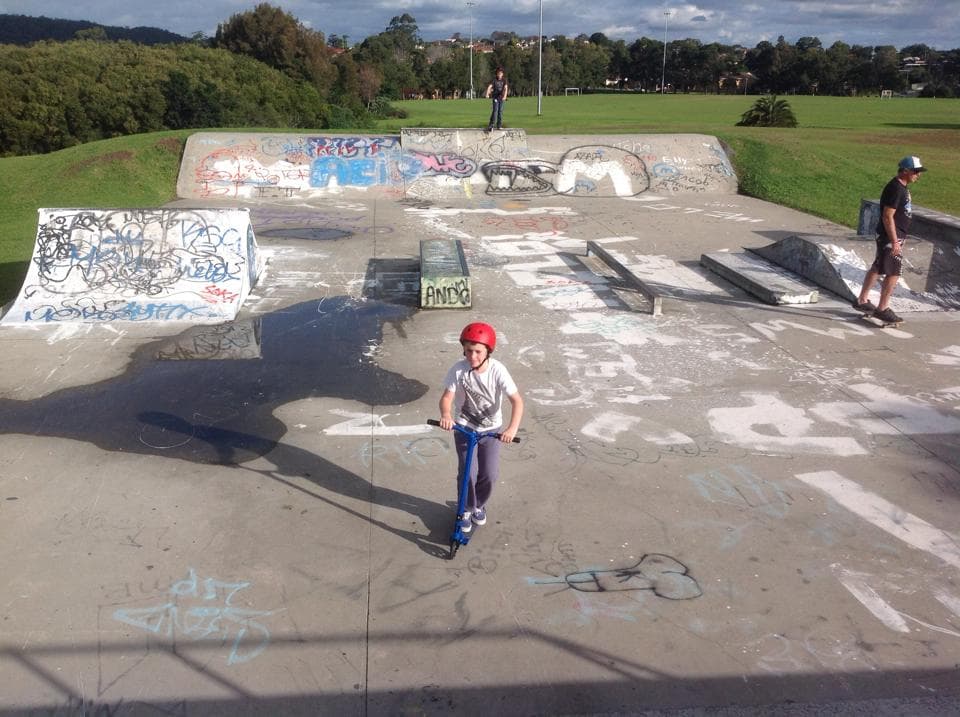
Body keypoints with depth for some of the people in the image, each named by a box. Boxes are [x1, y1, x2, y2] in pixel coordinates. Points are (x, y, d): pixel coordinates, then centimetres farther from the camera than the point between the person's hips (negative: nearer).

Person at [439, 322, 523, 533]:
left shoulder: (497, 370, -21)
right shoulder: (458, 369, -19)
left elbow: (517, 401, -25)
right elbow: (447, 397, -20)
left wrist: (512, 428, -40)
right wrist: (446, 415, -42)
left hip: (491, 429, 1)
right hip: (464, 428, 0)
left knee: (490, 474, -1)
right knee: (468, 473, -6)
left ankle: (479, 505, 30)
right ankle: (465, 509, 21)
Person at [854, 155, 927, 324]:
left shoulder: (902, 187, 11)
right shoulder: (895, 188, -20)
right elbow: (888, 217, -23)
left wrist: (899, 238, 23)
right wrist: (894, 242, -24)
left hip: (895, 235, 10)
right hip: (890, 236, -10)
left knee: (877, 267, 15)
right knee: (894, 273, -6)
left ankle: (862, 300, 24)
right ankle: (882, 309, 2)